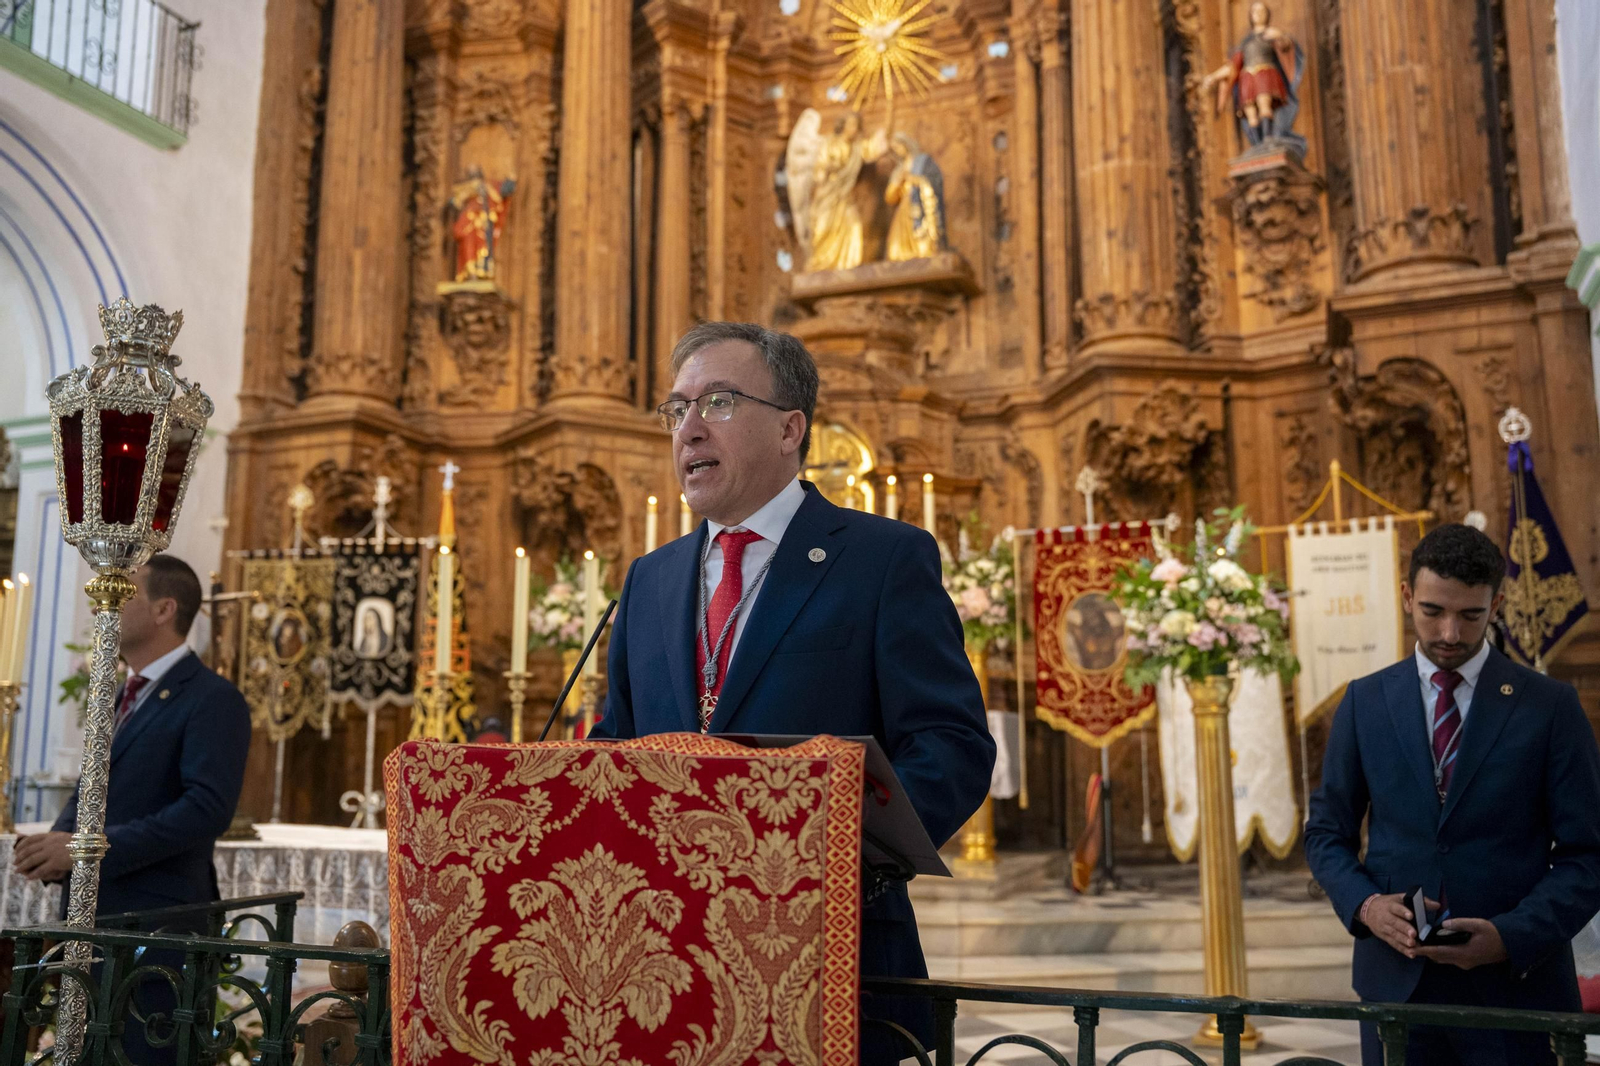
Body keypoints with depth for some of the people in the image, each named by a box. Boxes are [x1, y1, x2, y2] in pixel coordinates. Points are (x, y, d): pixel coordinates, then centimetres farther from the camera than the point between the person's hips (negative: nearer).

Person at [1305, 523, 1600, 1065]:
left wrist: (1511, 936, -16)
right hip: (1395, 981, 2)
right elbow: (1327, 831, 8)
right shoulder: (1365, 701, 3)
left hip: (1515, 983, -1)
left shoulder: (1551, 706, -2)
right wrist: (1364, 904, -10)